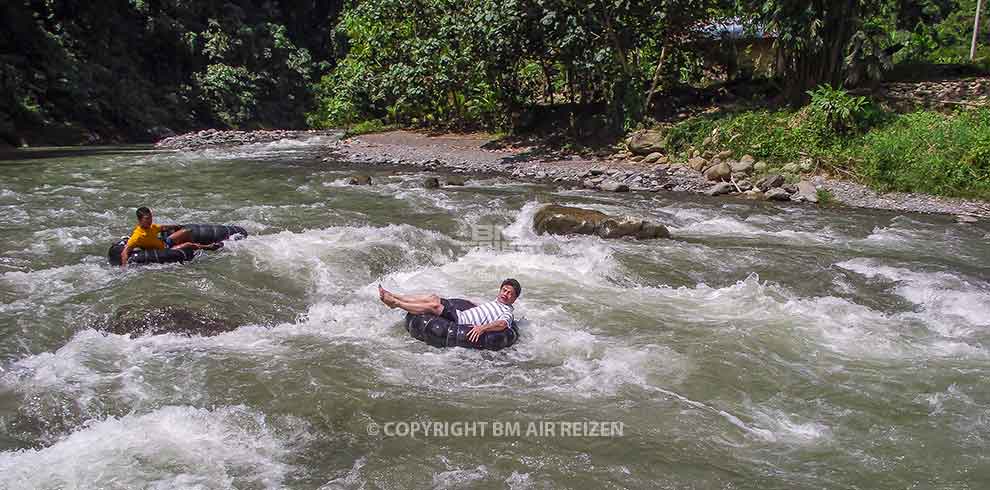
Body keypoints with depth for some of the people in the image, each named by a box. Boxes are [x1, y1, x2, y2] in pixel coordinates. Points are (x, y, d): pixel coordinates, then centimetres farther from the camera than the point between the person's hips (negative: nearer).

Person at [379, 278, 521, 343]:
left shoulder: (507, 313, -6)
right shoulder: (496, 302, 23)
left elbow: (502, 324, -27)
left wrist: (482, 328, -39)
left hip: (460, 322, -9)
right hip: (460, 314, 9)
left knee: (434, 306, -22)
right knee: (433, 297, -6)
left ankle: (395, 303, -13)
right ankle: (394, 297, -5)